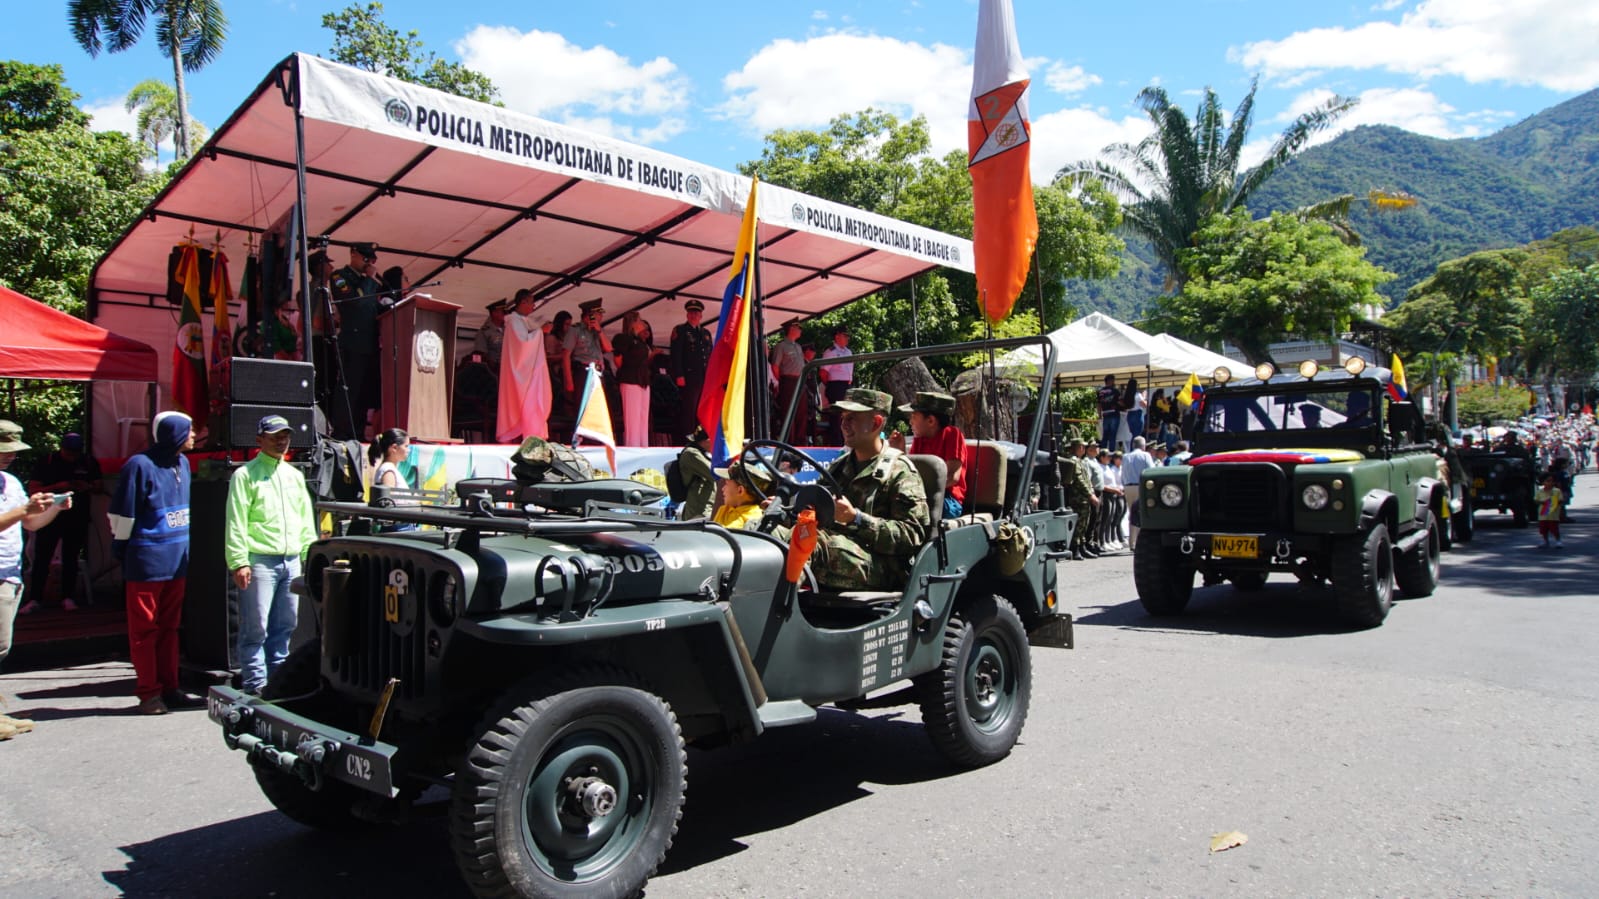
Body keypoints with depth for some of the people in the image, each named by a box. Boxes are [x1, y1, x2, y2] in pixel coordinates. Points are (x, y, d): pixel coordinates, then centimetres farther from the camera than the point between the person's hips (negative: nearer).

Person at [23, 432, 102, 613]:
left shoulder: (89, 463, 3)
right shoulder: (48, 462, -3)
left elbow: (99, 488, 9)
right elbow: (33, 490, -7)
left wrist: (89, 487, -14)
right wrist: (59, 486, -22)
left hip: (77, 520, 2)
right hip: (50, 518, -1)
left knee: (71, 559, 7)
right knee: (41, 559, -1)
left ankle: (67, 597, 14)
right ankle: (35, 599, 5)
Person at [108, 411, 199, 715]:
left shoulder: (182, 463, 10)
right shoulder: (140, 465, -12)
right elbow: (121, 514, -9)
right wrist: (122, 553, -4)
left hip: (177, 561, 7)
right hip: (147, 562, -7)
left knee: (169, 627, 12)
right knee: (144, 629, 2)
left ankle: (169, 689, 18)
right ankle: (149, 693, 8)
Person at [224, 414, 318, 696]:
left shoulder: (294, 475, 18)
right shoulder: (246, 474, -1)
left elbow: (306, 520, 21)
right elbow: (235, 523, -8)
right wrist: (239, 562, -14)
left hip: (291, 561, 6)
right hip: (260, 560, -6)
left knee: (286, 625, 10)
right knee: (256, 627, -4)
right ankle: (255, 683, 3)